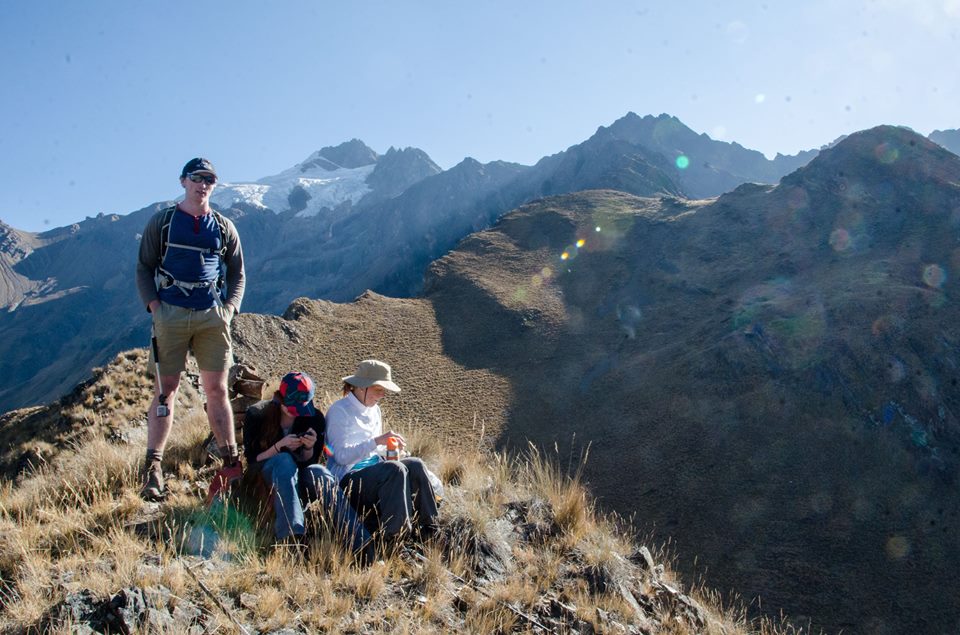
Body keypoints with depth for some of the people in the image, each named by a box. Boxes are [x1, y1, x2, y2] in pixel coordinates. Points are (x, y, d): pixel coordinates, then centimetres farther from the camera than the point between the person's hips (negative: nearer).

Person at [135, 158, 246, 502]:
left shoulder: (223, 227, 12)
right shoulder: (162, 221, 7)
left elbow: (237, 273, 16)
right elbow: (144, 267, 7)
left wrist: (230, 308, 2)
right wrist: (154, 306, -7)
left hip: (212, 316, 2)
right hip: (171, 314, -1)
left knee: (217, 390, 3)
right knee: (166, 389, -2)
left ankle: (231, 463, 7)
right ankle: (152, 467, 1)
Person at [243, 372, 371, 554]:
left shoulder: (314, 418, -1)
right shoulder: (257, 415, -7)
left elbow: (310, 463, 2)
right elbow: (252, 461, -7)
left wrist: (309, 448, -21)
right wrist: (279, 446, -24)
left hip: (297, 480, 2)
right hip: (264, 479, -2)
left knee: (318, 472, -32)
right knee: (285, 460, -34)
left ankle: (362, 544, -47)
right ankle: (291, 537, -52)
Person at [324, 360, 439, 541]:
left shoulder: (374, 410, 16)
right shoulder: (339, 411, -9)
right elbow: (342, 456, -20)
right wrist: (376, 441, -29)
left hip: (373, 473, 8)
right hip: (347, 480, -8)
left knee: (415, 465, -17)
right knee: (395, 470, -32)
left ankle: (428, 530, -18)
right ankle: (394, 535, -31)